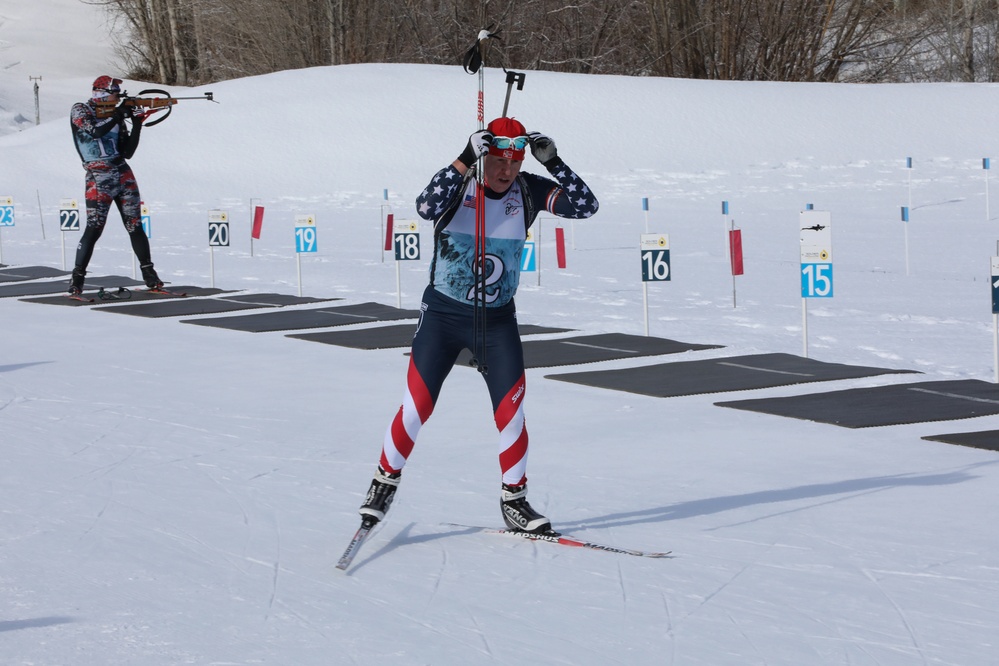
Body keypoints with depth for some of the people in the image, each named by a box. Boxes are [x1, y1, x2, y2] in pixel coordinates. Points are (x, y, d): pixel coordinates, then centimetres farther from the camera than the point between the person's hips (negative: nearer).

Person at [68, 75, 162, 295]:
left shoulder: (115, 116, 11)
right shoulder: (80, 111, -1)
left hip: (124, 176, 5)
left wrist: (137, 125, -2)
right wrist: (118, 116, -14)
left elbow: (128, 152, 8)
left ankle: (149, 274, 13)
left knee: (135, 226, 5)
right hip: (98, 179, -5)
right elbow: (95, 132, -21)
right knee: (94, 229, -10)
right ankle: (77, 279, -2)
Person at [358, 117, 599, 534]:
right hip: (442, 314, -2)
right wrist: (465, 160, -40)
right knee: (416, 407, -1)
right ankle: (384, 481, 20)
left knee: (510, 410, -4)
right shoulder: (459, 185, -14)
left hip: (497, 320, 2)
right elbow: (427, 208, -35)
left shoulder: (527, 191, -6)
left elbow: (584, 206, -14)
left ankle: (513, 500, 11)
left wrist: (552, 162, -25)